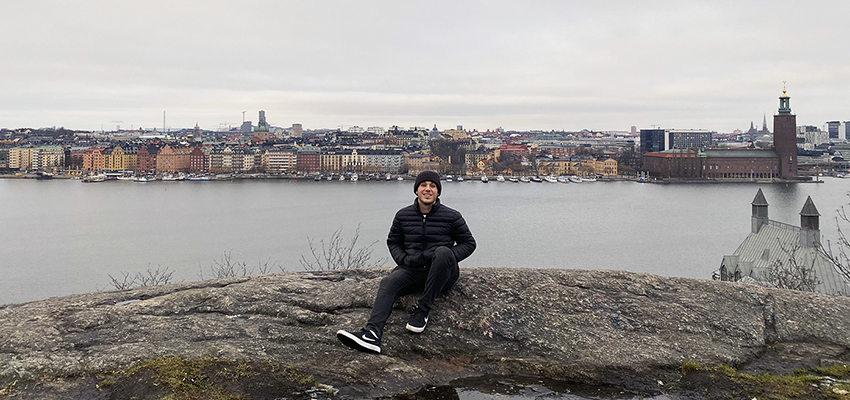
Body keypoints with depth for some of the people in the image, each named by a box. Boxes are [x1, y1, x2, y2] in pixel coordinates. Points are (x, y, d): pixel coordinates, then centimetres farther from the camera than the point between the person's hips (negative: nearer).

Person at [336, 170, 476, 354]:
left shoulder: (452, 217, 0)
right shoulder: (403, 215, 8)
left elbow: (469, 243, 7)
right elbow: (393, 242, 20)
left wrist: (447, 259, -11)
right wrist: (404, 259, -2)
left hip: (443, 276, -2)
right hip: (413, 270, 2)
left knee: (443, 251, -36)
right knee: (388, 282, -29)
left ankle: (422, 310, -31)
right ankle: (372, 333, -52)